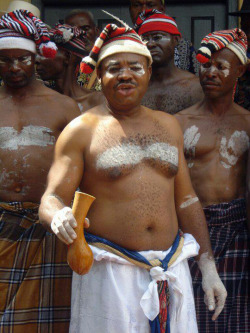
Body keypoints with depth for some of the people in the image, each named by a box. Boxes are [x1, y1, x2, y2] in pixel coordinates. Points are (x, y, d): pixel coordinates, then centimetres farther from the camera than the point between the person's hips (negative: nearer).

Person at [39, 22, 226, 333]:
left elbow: (186, 199, 15)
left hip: (172, 269, 4)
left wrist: (208, 266, 11)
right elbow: (51, 200, -6)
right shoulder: (81, 131, -2)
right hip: (110, 271, -4)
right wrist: (58, 217, -31)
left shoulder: (168, 126, 13)